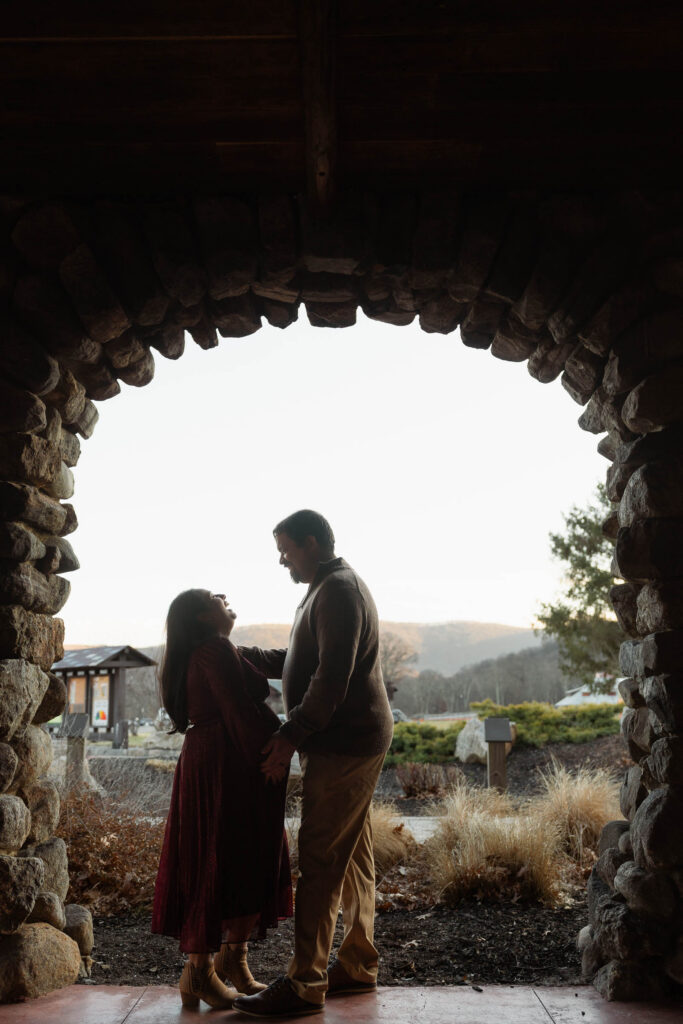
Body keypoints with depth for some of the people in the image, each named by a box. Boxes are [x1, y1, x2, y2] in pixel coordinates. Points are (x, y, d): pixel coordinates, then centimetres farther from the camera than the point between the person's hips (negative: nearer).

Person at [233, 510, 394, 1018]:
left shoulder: (338, 591, -14)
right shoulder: (332, 589, 20)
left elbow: (331, 678, -23)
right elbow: (301, 663, 24)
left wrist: (291, 734, -21)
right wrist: (246, 655, 15)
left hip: (344, 745, -11)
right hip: (352, 742, 11)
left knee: (320, 858, -9)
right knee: (352, 855, 14)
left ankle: (305, 984, -4)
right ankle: (357, 966, 24)